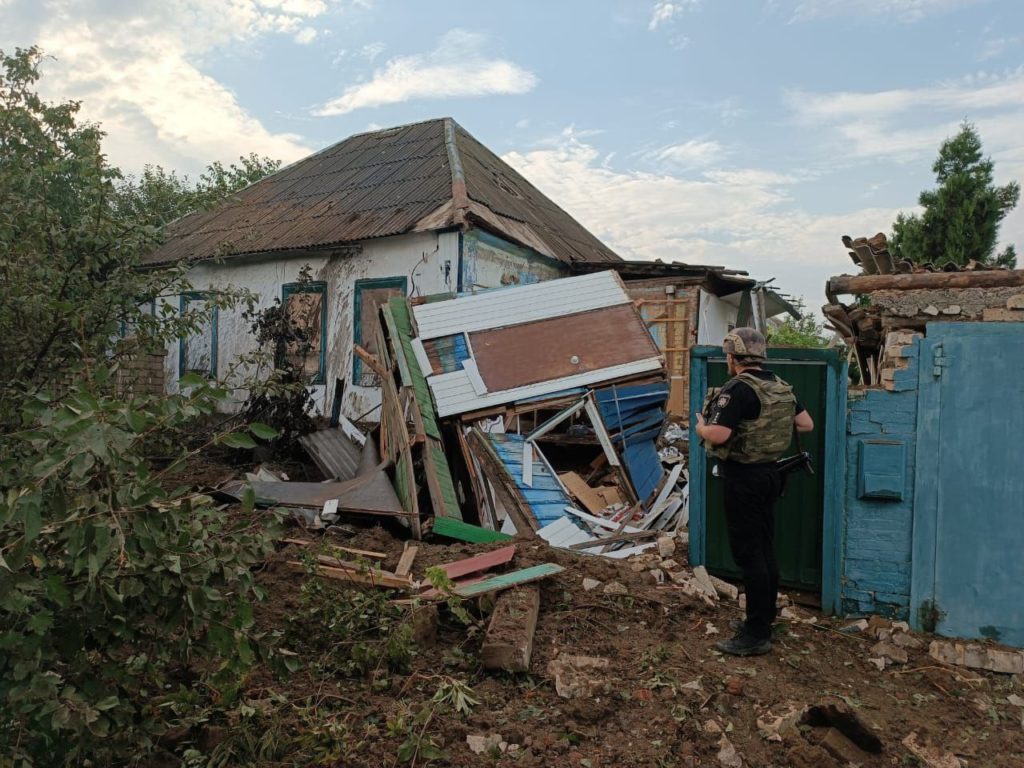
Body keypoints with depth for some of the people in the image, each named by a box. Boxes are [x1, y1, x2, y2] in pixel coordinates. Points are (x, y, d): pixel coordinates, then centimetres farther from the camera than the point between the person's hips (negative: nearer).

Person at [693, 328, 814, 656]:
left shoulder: (738, 389, -19)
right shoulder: (781, 387, 7)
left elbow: (718, 435, -26)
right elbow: (807, 424, 13)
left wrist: (700, 427, -6)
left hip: (743, 478, -9)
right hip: (770, 474, 9)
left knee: (748, 553, -3)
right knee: (765, 549, 16)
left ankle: (756, 635, 2)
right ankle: (764, 619, 29)